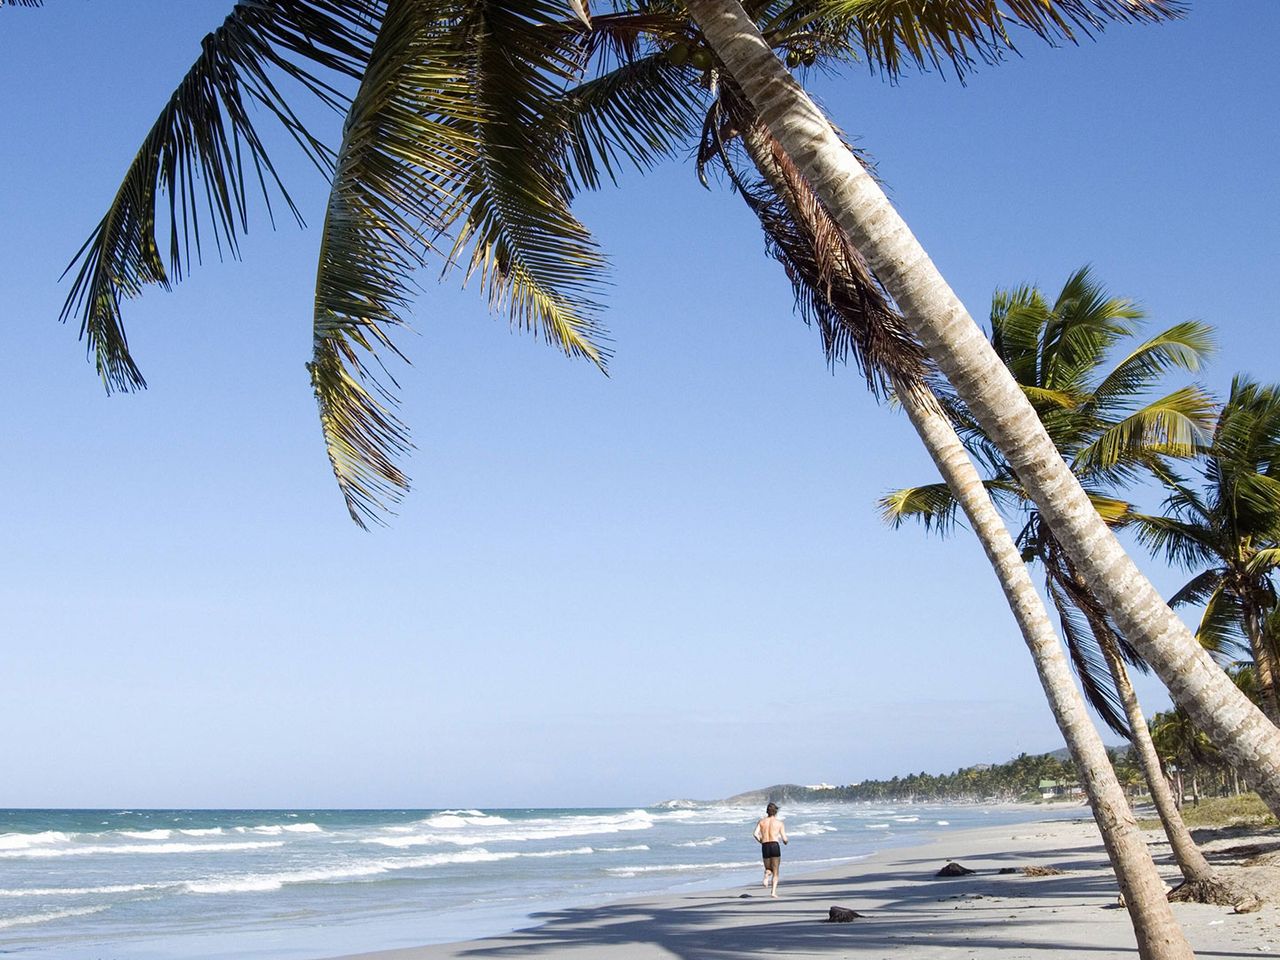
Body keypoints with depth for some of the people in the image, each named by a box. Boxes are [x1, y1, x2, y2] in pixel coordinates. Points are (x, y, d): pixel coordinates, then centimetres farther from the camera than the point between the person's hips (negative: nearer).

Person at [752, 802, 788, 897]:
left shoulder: (762, 821, 10)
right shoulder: (779, 823, 6)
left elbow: (755, 834, -5)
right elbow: (784, 839, 2)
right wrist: (786, 842, 26)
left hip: (765, 847, 2)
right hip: (775, 846, -2)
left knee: (768, 869, 22)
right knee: (775, 872, 5)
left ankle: (766, 877, -12)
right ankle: (774, 891, -13)